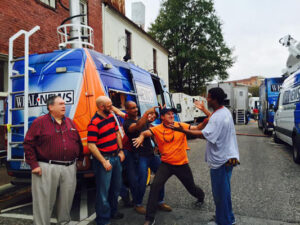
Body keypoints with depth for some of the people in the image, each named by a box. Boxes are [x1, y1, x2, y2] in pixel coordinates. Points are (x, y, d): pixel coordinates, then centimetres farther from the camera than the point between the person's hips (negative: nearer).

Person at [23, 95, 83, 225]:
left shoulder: (69, 122, 12)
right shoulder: (40, 122, -4)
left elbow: (78, 142, 18)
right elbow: (28, 144, -6)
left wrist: (80, 158, 18)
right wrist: (34, 165, -10)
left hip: (69, 168, 5)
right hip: (47, 168, -5)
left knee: (67, 199, 16)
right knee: (44, 200, 4)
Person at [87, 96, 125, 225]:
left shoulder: (111, 117, 6)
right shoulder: (94, 123, -18)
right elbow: (91, 145, -20)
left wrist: (121, 151, 11)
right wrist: (103, 161, -19)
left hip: (116, 157, 8)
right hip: (103, 159, -8)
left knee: (116, 186, 21)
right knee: (103, 190, 2)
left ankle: (112, 211, 41)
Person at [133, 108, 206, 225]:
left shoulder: (181, 126, -7)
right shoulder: (157, 129, -9)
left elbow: (198, 128, -10)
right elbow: (145, 133, -22)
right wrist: (141, 137, -44)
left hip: (182, 164, 1)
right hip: (166, 164, 0)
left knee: (191, 187, 19)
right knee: (155, 185, -16)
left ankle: (201, 196, 59)